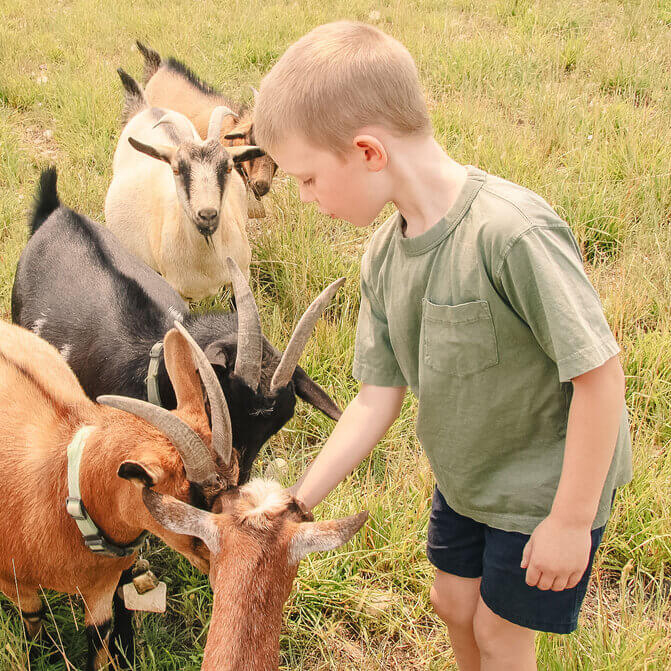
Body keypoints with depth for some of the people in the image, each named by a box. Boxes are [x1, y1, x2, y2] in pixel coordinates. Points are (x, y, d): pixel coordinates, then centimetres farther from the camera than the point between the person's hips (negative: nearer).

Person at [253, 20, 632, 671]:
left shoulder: (511, 232, -35)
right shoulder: (383, 256, -9)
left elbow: (599, 371, -29)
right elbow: (377, 397, -2)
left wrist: (571, 520, -22)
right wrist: (293, 504, -4)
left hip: (546, 486, -6)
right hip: (464, 475, 7)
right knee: (453, 602, 22)